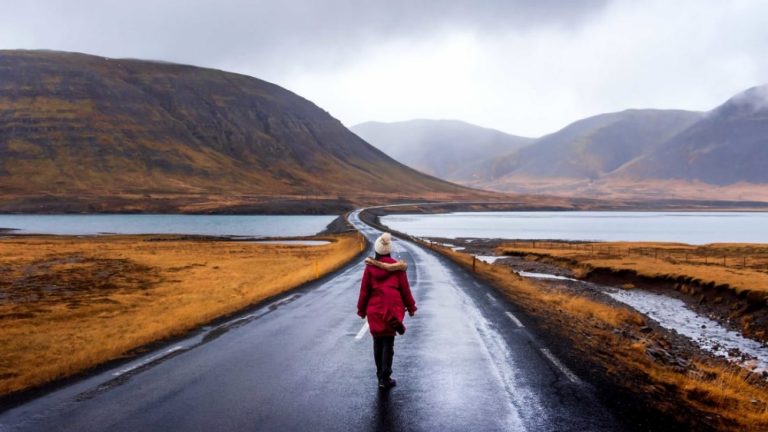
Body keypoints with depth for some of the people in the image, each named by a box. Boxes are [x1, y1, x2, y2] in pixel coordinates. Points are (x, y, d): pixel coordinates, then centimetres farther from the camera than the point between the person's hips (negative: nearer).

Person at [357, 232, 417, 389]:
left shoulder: (370, 267, -1)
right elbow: (405, 289, 3)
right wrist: (411, 307, 14)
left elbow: (364, 290, 2)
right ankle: (385, 378, -5)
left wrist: (362, 310, 13)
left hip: (375, 309, 1)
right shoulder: (398, 267, -1)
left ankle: (381, 376, 21)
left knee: (378, 342, 14)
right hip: (393, 308, -1)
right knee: (388, 342, 1)